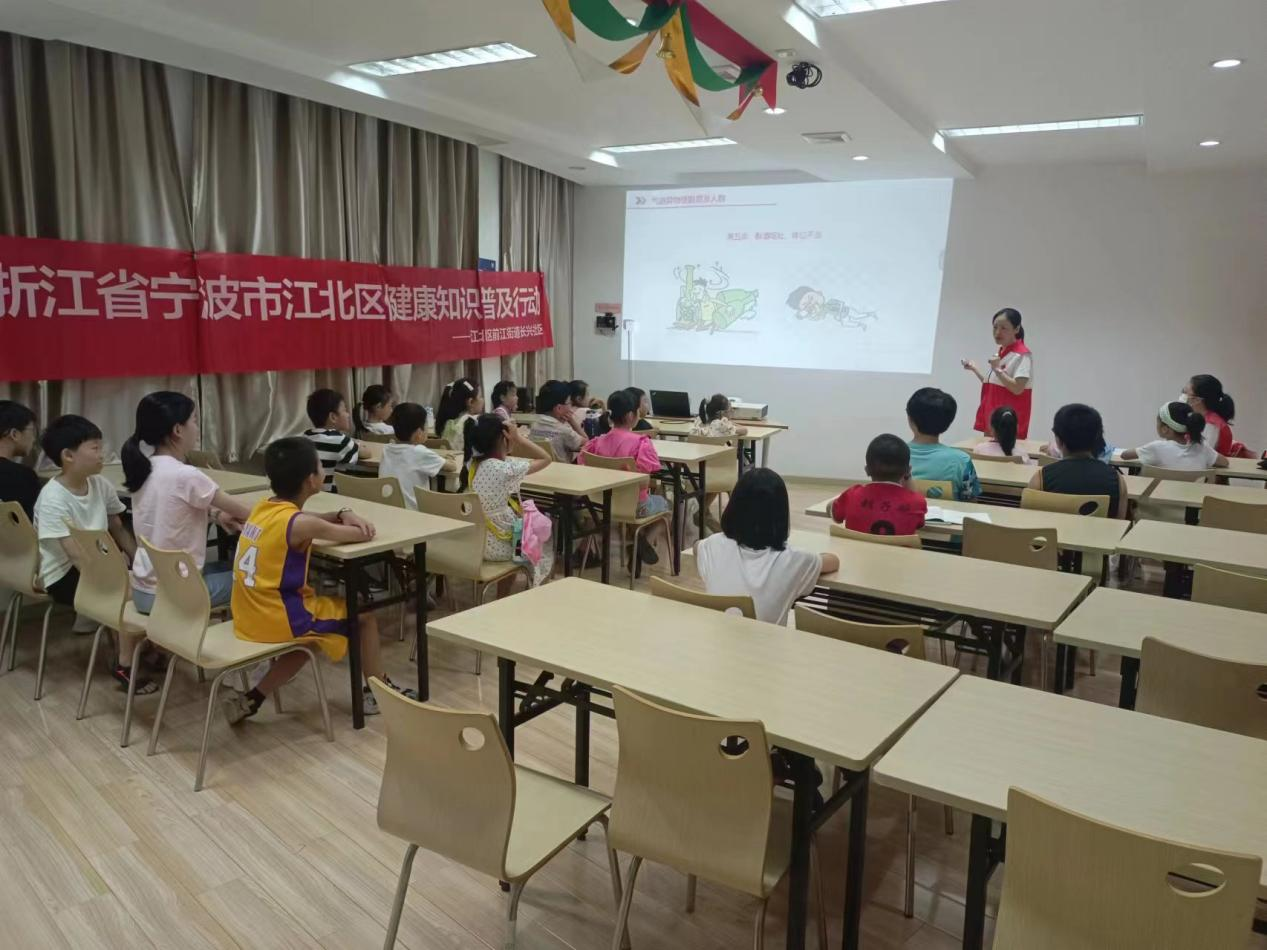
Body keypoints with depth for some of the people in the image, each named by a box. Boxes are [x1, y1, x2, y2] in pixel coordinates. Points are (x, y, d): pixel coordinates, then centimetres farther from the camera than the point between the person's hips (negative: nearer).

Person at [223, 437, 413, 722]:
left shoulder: (263, 508, 4)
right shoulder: (300, 523, -20)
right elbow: (364, 534, -13)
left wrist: (342, 515, 1)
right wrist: (350, 523, 10)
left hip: (250, 617, 8)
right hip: (277, 620, -8)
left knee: (310, 637, 33)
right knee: (363, 614, 9)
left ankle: (250, 698, 22)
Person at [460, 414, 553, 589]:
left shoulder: (469, 464, -2)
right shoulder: (505, 469, -23)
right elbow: (545, 458, -10)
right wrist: (519, 437, -8)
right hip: (494, 545, -7)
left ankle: (502, 600, 40)